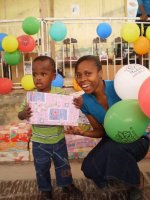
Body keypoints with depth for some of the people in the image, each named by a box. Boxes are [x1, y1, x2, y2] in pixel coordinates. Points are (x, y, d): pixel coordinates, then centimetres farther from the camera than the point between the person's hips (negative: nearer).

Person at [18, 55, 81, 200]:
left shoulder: (60, 93, -13)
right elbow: (20, 115, -6)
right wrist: (23, 114, -30)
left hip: (59, 139, 1)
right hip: (39, 142, -1)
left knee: (63, 164, 20)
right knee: (42, 168, 17)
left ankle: (66, 184, 44)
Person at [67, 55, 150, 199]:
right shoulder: (85, 101, -9)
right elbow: (100, 131, -1)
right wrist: (82, 133, -20)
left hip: (137, 139, -4)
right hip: (112, 140, 4)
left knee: (113, 149, -35)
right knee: (89, 168, -17)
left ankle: (135, 188, -4)